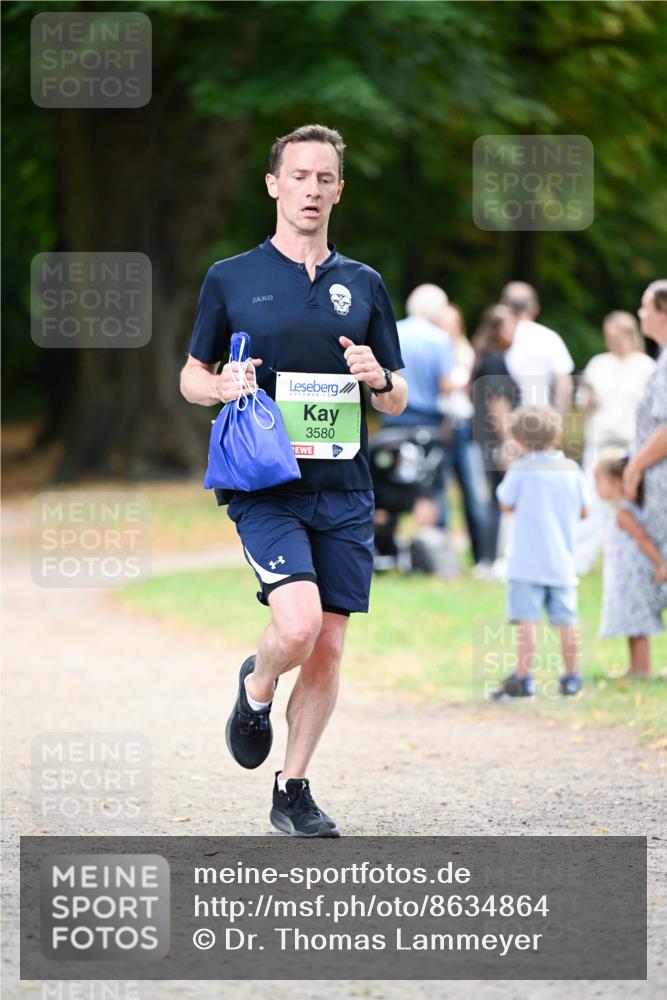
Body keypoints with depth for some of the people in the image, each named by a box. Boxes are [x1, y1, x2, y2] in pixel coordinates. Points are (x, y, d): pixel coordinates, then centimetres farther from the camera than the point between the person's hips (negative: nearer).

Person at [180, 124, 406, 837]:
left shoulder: (363, 285, 11)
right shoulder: (230, 280, 4)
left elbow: (397, 401, 15)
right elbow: (192, 377, 12)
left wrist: (378, 377, -8)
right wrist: (223, 387, -11)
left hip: (344, 490, 3)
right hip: (265, 485, -3)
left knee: (327, 646, 3)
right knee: (298, 622, -22)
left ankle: (293, 790, 17)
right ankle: (254, 690, 11)